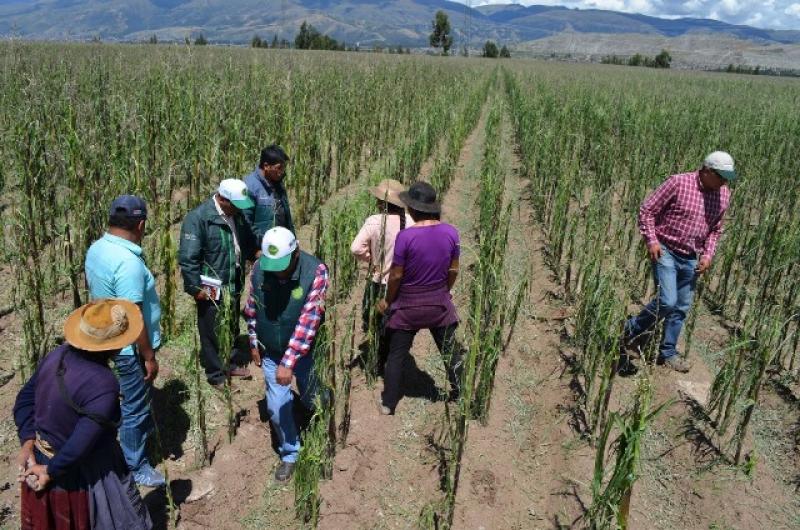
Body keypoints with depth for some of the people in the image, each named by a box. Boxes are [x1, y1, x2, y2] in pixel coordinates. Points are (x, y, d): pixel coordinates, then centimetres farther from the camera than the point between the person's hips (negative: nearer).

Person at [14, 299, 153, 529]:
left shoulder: (57, 355, -9)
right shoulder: (103, 384, -33)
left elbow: (24, 399, 3)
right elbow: (81, 444, -31)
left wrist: (28, 441, -1)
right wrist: (52, 471, -15)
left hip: (40, 459, 8)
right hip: (80, 480, -8)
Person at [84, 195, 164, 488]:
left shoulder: (96, 249, -2)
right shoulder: (128, 263, -31)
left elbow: (93, 288, 12)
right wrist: (149, 357, -18)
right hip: (130, 347, -9)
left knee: (139, 396, 30)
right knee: (135, 407, 9)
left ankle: (145, 429, 53)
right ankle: (135, 467, 27)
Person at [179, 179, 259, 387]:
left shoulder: (236, 214, 2)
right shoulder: (198, 218, -20)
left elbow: (248, 241, 18)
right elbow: (187, 258, -21)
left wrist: (257, 254, 1)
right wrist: (195, 288, -19)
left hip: (233, 285, 7)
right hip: (211, 289, -7)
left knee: (233, 329, 21)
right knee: (212, 333, 8)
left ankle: (231, 365, 40)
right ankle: (216, 375, 24)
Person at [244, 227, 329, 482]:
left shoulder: (315, 272, -27)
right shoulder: (259, 269, -14)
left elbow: (308, 321, -31)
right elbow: (252, 309, 2)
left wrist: (288, 362, -32)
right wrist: (254, 343, 8)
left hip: (305, 352, -2)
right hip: (271, 352, 3)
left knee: (313, 403, 17)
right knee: (277, 407, 7)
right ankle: (290, 453, 32)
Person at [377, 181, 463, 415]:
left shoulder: (406, 236, -21)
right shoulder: (451, 232, -9)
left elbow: (396, 275, -14)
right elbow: (454, 270, 1)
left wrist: (388, 300, 2)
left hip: (408, 306, -3)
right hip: (440, 303, 3)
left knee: (397, 355, 12)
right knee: (450, 351, 19)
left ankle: (388, 404, 24)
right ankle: (460, 394, 35)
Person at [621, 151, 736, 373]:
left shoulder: (724, 195, 4)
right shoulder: (678, 182, -13)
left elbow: (715, 229, 18)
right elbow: (647, 210, -9)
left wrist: (708, 254, 5)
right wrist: (651, 240, -16)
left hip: (691, 259, 6)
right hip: (666, 252, -6)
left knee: (682, 308, 9)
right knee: (667, 301, -17)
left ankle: (668, 352, 24)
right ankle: (631, 330, 7)